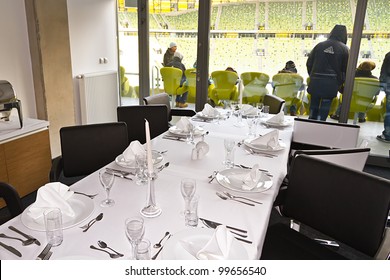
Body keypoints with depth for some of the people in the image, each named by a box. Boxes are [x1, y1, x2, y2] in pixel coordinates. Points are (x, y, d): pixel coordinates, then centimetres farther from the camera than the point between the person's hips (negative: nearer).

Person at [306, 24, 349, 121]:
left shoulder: (320, 45, 4)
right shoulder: (344, 49, -2)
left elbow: (309, 63, 7)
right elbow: (346, 68, 1)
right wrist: (340, 83, 14)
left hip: (316, 81, 3)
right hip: (331, 83, -2)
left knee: (314, 105, 12)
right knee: (325, 106, 2)